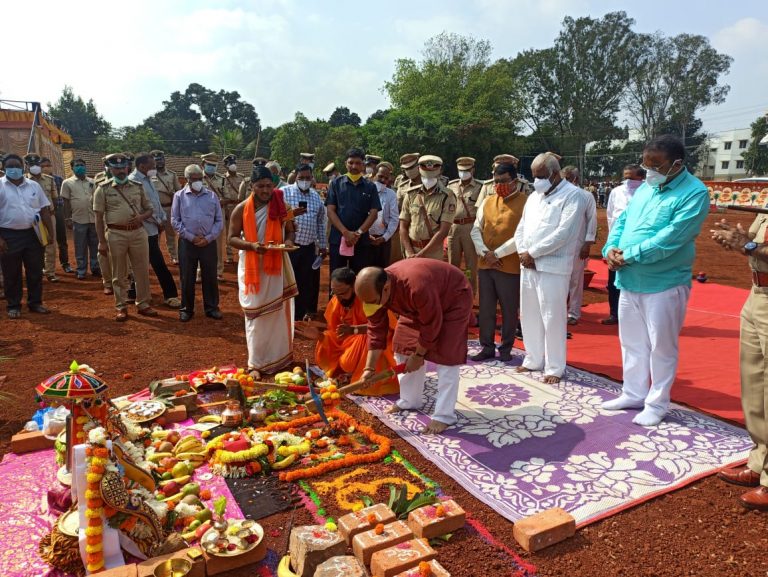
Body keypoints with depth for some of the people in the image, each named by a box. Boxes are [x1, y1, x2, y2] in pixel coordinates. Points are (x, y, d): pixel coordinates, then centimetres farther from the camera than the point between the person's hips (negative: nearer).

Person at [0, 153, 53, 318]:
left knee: (35, 272, 9)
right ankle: (13, 306, 17)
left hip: (33, 234, 3)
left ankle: (35, 302, 22)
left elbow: (44, 210, 9)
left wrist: (50, 232, 2)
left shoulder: (34, 185, 7)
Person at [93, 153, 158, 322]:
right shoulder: (103, 188, 0)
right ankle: (121, 307, 16)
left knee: (142, 271, 7)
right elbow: (99, 217, -1)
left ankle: (143, 304, 19)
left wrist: (142, 217, -11)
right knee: (119, 273, 6)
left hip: (138, 232, 2)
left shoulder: (138, 186, 8)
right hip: (116, 234, -2)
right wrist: (102, 241, -6)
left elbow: (150, 209, 13)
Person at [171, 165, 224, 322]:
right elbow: (175, 220, -1)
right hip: (187, 243, 0)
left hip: (209, 243, 1)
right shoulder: (179, 196, 3)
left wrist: (209, 238, -8)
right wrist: (191, 237, -9)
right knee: (187, 278, 7)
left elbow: (219, 220, 3)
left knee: (210, 277, 7)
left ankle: (211, 307, 19)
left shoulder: (212, 196, 5)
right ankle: (186, 309, 20)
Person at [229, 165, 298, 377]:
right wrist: (251, 245, -22)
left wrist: (289, 241, -13)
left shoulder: (281, 206, 0)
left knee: (279, 312, 10)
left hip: (277, 266, 2)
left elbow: (290, 230, 10)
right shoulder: (241, 209, -6)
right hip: (252, 267, -2)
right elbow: (232, 238, -4)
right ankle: (256, 363, 14)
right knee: (256, 315, 4)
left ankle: (279, 357, 26)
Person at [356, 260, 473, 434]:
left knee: (445, 357, -14)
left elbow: (431, 326, -31)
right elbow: (376, 330, -13)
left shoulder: (417, 287, -45)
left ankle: (444, 415, -6)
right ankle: (409, 401, 21)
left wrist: (418, 356, -18)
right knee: (404, 347, 6)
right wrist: (370, 368, -16)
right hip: (420, 308, 7)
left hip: (453, 298, -7)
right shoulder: (375, 291, -21)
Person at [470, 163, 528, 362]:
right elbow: (476, 230, 9)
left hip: (511, 267, -4)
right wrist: (485, 253, -7)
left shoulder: (526, 202, -6)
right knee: (485, 308, 10)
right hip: (485, 265, 5)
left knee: (509, 310, 6)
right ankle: (487, 347, 23)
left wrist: (497, 253, -15)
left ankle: (506, 348, 22)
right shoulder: (487, 201, 10)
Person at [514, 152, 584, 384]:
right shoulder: (534, 196, 17)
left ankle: (555, 367, 11)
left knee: (552, 318, -2)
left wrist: (533, 252, -13)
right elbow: (521, 228, 15)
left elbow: (564, 233, -16)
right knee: (529, 315, 13)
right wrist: (523, 253, -3)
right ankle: (533, 359, 27)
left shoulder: (572, 195, -6)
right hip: (528, 265, 7)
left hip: (553, 266, -7)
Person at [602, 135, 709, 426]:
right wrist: (611, 248, -9)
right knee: (632, 343, 16)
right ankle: (633, 394, 30)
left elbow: (670, 238, -22)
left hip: (664, 285, -7)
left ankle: (657, 404, 19)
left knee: (661, 347, 5)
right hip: (630, 281, 7)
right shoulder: (645, 188, 11)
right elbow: (622, 221, 10)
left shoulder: (694, 193, -13)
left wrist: (628, 256, -19)